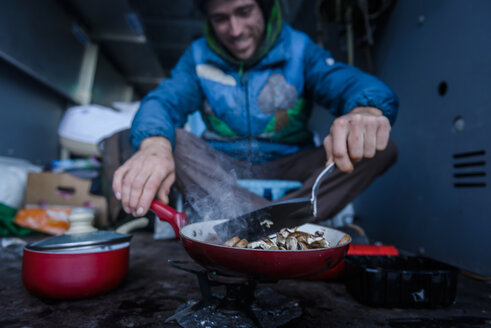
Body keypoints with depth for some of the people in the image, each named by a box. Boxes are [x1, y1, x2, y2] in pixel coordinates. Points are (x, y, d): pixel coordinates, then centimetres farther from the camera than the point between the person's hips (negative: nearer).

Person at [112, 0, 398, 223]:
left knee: (382, 148, -21)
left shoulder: (299, 49, -3)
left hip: (288, 171, 0)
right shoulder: (199, 56, 0)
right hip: (221, 171, 1)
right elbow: (164, 100, -17)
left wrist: (366, 111, -46)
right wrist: (155, 144, -42)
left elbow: (351, 83, -19)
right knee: (161, 138, -25)